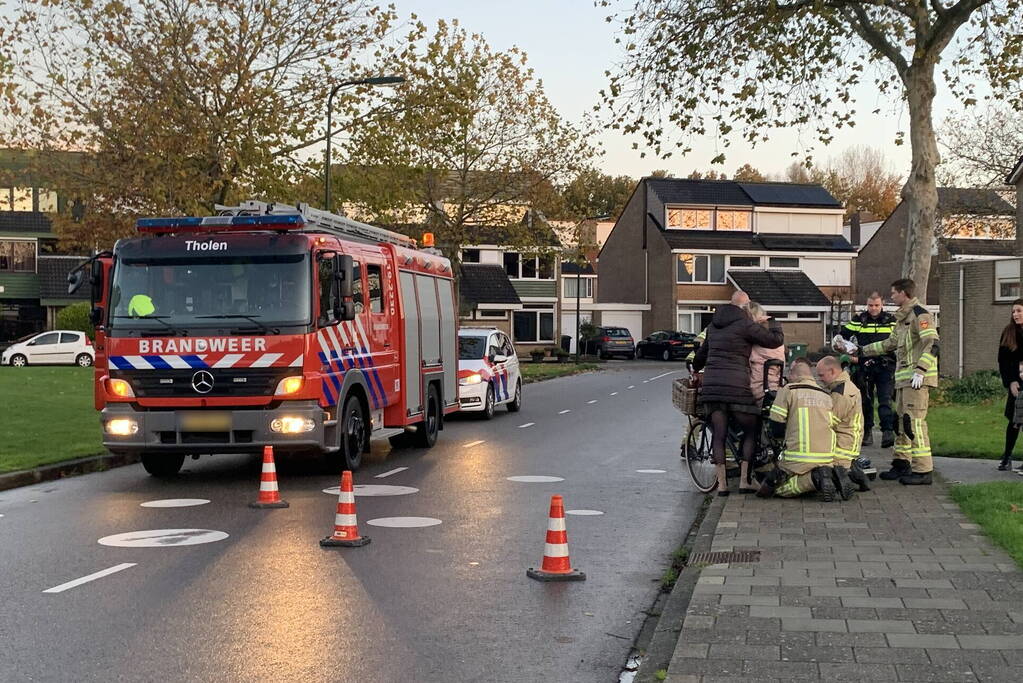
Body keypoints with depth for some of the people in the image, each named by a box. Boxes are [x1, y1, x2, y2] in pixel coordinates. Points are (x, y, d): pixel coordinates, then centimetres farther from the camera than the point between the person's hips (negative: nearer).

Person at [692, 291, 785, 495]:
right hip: (736, 386, -5)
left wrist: (695, 370, 52)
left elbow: (702, 353, 32)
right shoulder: (745, 324, -4)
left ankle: (722, 483, 4)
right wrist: (772, 321, 16)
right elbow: (776, 340, -4)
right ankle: (744, 481, 5)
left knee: (718, 435, 6)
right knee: (750, 432, 9)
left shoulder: (714, 325, 17)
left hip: (711, 386, 5)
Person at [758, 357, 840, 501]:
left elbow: (776, 431, -2)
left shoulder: (788, 390, -2)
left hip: (798, 459, -4)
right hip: (826, 460, 4)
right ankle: (828, 475, -6)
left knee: (778, 488, 14)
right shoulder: (827, 396, 13)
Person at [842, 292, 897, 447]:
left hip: (885, 367, -1)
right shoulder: (858, 320, 5)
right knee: (865, 401, 8)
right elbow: (842, 337, 10)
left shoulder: (891, 321, 7)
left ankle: (888, 432, -16)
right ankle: (867, 433, 17)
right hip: (864, 367, 1)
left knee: (885, 401, -11)